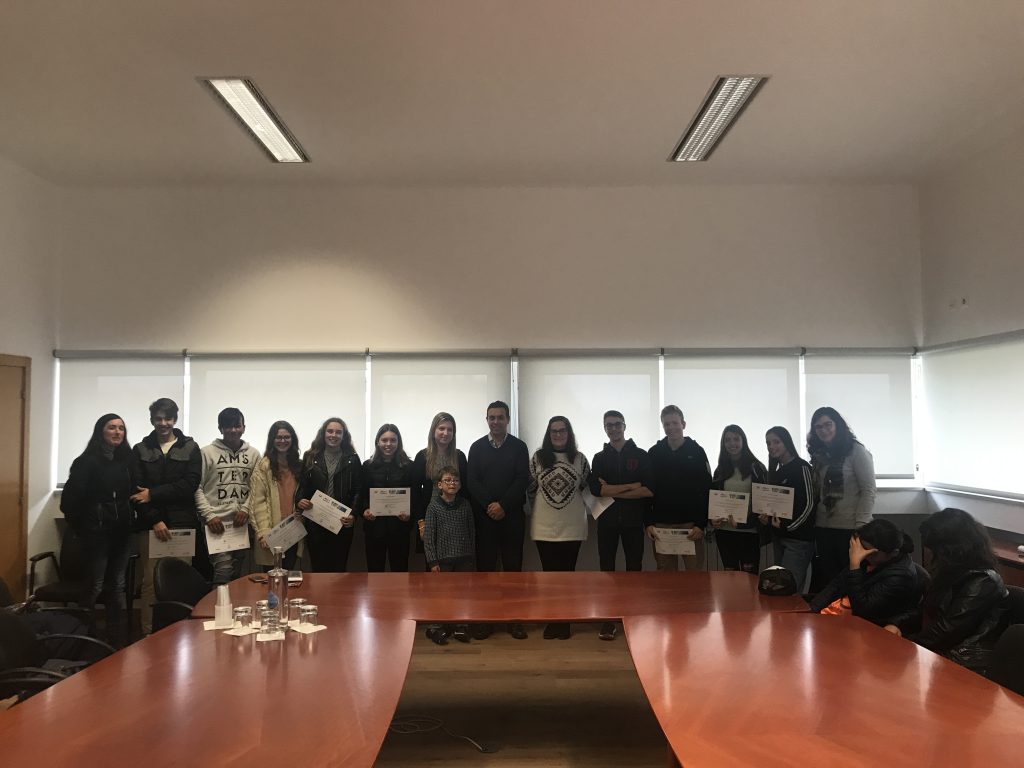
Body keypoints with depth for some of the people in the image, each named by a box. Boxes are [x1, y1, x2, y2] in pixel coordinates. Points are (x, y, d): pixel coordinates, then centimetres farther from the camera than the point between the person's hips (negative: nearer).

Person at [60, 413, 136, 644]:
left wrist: (131, 520, 3)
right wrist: (81, 527, -3)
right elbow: (71, 497, -9)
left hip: (122, 531, 5)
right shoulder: (88, 461, -8)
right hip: (97, 531, -4)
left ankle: (116, 634, 19)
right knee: (95, 585, -2)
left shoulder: (128, 459, 6)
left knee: (117, 585, 11)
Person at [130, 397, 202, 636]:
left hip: (183, 524, 0)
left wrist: (153, 494, -9)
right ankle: (149, 634, 7)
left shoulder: (190, 448, 9)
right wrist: (154, 520, -9)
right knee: (151, 582, 0)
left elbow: (190, 484, -3)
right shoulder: (140, 450, 11)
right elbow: (137, 491, 2)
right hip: (151, 525, 1)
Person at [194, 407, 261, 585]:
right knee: (223, 571, -11)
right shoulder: (207, 452, 0)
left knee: (237, 573, 10)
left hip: (242, 523, 3)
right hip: (217, 523, -3)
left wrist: (246, 509, -6)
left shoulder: (253, 454, 8)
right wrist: (209, 515, -11)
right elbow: (197, 488, -2)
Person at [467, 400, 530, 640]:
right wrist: (489, 505, -12)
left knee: (513, 566, 3)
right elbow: (472, 482, 0)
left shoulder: (519, 447, 5)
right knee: (485, 567, 3)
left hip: (512, 516, -1)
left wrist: (503, 506, -13)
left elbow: (522, 480, -4)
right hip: (484, 516, 1)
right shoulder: (477, 447, 8)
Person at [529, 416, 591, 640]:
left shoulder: (579, 459, 3)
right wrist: (542, 506, 5)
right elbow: (531, 487, 6)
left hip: (572, 527, 0)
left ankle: (565, 622, 17)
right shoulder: (538, 457, 1)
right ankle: (552, 621, 17)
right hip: (545, 526, 0)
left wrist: (576, 505, 5)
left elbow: (588, 488, 11)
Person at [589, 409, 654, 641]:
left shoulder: (641, 455, 3)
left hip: (633, 521, -1)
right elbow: (596, 489, -8)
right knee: (607, 569, 4)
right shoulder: (599, 458, 8)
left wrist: (613, 491, -10)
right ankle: (608, 621, 12)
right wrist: (631, 486, -13)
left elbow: (649, 490, -9)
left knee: (634, 569, 5)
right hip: (607, 521, 1)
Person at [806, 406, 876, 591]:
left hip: (849, 529, -5)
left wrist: (861, 526, -16)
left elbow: (868, 491, -9)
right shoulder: (819, 455, 12)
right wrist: (812, 522, 3)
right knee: (825, 580, 7)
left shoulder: (856, 451, -5)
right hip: (823, 529, 5)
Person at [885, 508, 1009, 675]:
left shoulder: (983, 583, -17)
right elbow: (925, 612, 17)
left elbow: (945, 631, -20)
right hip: (938, 653, 8)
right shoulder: (953, 573, 12)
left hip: (963, 668, -8)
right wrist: (897, 624, -2)